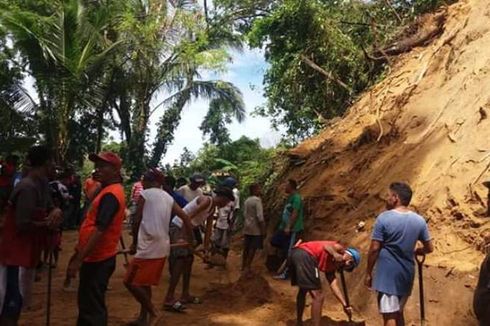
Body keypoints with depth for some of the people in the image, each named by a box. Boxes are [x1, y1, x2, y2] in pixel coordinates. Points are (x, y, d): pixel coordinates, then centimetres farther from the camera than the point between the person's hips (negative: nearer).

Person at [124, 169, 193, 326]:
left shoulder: (145, 194, -4)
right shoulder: (169, 198, 13)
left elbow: (137, 221, -6)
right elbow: (185, 217, 9)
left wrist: (134, 243, 6)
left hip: (148, 246, -8)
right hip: (163, 246, 8)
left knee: (131, 282, 1)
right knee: (145, 282, 18)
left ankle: (153, 312, 4)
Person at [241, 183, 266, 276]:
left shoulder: (247, 200, 11)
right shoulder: (257, 200, -16)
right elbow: (260, 216, -20)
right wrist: (263, 229, -16)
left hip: (247, 227, 8)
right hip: (255, 228, -8)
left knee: (246, 247, 15)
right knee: (253, 248, -2)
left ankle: (244, 266, 23)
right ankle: (247, 268, -1)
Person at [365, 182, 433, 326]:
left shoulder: (384, 218, -14)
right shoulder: (419, 220, 1)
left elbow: (374, 249, -13)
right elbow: (429, 248, 8)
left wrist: (368, 273, -3)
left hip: (388, 274, -5)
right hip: (407, 275, 6)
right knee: (398, 313, 21)